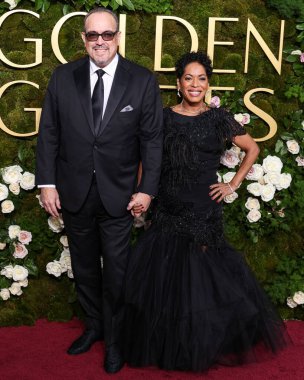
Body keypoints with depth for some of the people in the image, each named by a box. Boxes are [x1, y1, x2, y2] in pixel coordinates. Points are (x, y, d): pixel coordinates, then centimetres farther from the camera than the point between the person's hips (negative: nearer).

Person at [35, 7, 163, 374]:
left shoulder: (142, 81, -7)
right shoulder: (63, 77, -1)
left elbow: (152, 138, -5)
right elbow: (49, 133, 1)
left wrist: (147, 189, -8)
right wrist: (47, 182, -3)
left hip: (118, 195, -2)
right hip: (74, 193, 2)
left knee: (116, 272, 9)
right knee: (84, 267, 18)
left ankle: (113, 339, 29)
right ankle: (94, 326, 39)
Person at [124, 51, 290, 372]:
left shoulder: (218, 118, -1)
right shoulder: (163, 118, 3)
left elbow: (252, 149, 10)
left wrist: (234, 184, 3)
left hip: (203, 213, -2)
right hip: (168, 213, 2)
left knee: (201, 277, 5)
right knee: (161, 276, 6)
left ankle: (202, 346, 26)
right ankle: (164, 343, 27)